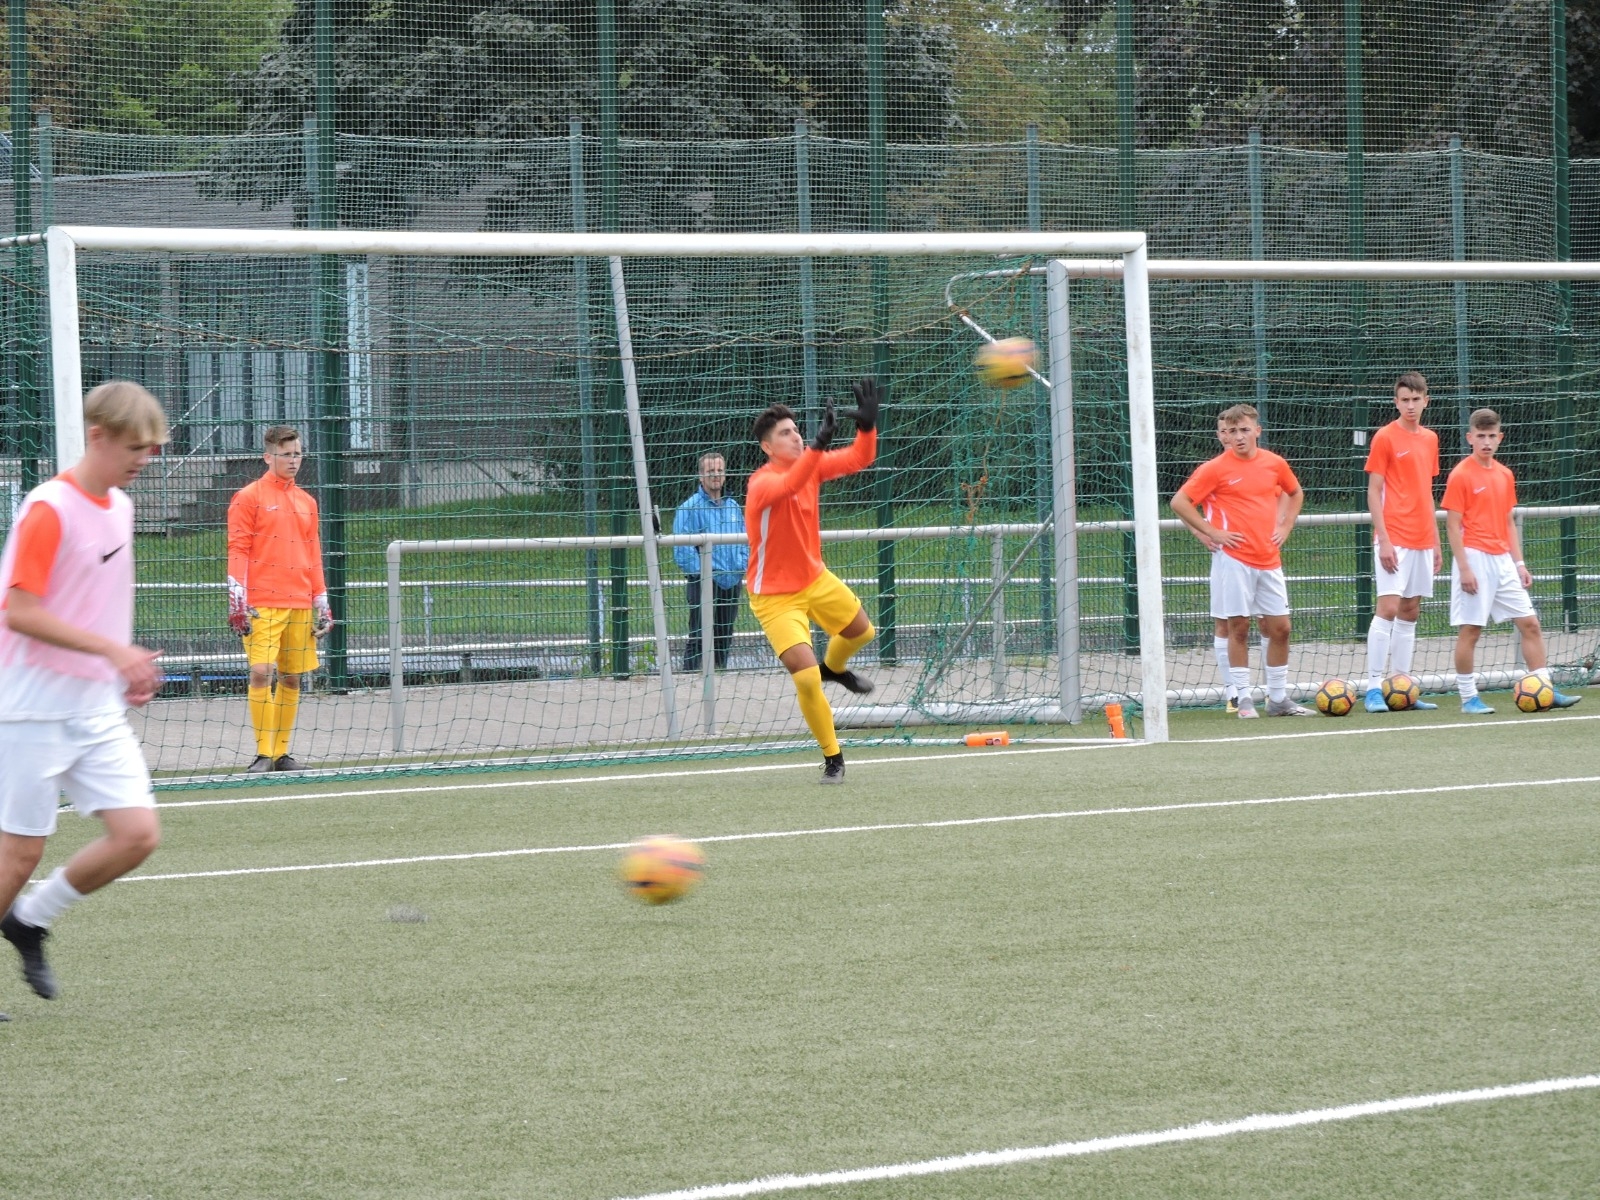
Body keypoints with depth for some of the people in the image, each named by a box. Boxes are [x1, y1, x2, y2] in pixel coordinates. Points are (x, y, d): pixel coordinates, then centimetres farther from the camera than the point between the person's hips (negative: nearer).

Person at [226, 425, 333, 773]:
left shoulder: (307, 502, 17)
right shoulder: (248, 498, 0)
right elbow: (237, 551, -4)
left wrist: (322, 603, 16)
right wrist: (237, 601, -12)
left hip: (300, 605, 5)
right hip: (262, 605, -5)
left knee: (292, 678, 5)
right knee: (261, 672, -14)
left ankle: (281, 752, 12)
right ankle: (263, 753, -10)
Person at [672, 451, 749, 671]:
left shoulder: (733, 507, 14)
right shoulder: (689, 508, -7)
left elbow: (745, 541, 20)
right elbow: (682, 548, -12)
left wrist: (742, 566, 5)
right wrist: (700, 572, -16)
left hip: (731, 582, 6)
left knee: (724, 636, 13)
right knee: (699, 638, -9)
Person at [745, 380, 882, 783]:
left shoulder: (812, 463, -7)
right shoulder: (763, 483, -29)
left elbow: (859, 459, -5)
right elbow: (789, 485, -51)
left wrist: (867, 424, -24)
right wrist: (819, 444, -64)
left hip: (815, 579, 7)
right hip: (775, 595, -7)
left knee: (861, 632, 24)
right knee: (806, 678, -16)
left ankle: (833, 667, 59)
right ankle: (832, 758, 3)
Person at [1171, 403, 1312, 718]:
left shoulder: (1274, 464, 7)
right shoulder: (1215, 469, -5)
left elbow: (1295, 493, 26)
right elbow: (1179, 502, -7)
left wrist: (1285, 526, 11)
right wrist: (1212, 532, -10)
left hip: (1269, 559, 4)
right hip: (1234, 559, -4)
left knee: (1280, 628, 5)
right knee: (1238, 627, -1)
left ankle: (1278, 698, 14)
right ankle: (1244, 698, 4)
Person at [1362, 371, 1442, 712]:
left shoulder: (1430, 439, 13)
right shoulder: (1385, 438, -5)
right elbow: (1373, 492, -7)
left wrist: (1436, 541, 17)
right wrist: (1383, 539, -15)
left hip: (1422, 540, 7)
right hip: (1394, 539, -7)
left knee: (1410, 612, 8)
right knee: (1388, 608, -13)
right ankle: (1374, 689, -11)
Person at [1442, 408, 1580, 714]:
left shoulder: (1505, 474, 12)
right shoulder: (1461, 475, -7)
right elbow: (1453, 525, -10)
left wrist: (1519, 563, 13)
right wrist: (1464, 568, -16)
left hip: (1502, 560, 7)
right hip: (1475, 559, -7)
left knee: (1530, 623, 4)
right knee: (1470, 630, -3)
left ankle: (1545, 690, 7)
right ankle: (1468, 698, 5)